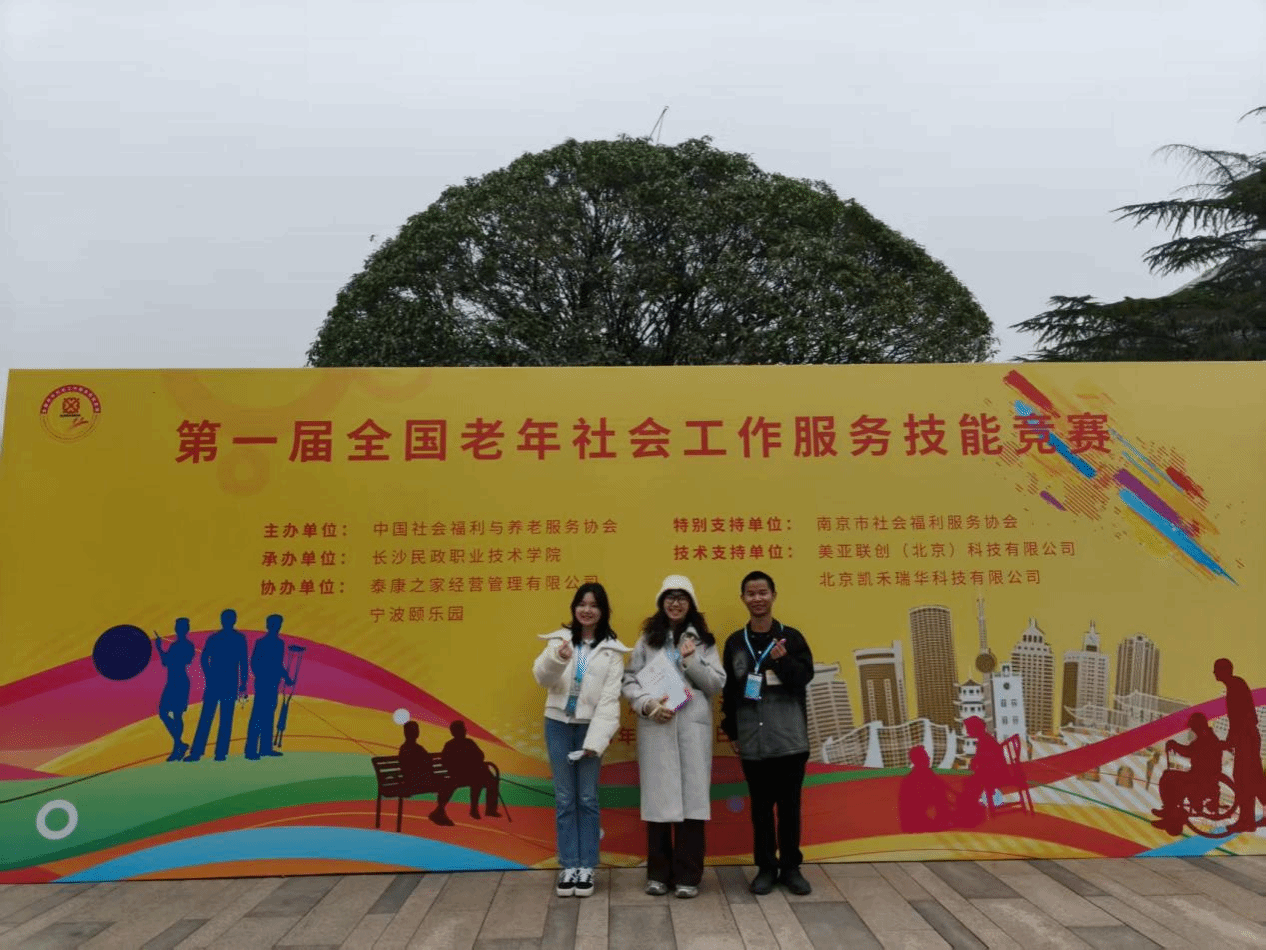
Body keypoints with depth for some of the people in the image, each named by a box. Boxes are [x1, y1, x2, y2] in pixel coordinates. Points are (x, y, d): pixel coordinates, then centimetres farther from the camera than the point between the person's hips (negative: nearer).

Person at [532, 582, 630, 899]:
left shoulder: (612, 650, -4)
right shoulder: (559, 639, 1)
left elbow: (610, 698, -7)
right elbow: (541, 677, -10)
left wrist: (596, 739, -13)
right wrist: (557, 659, -31)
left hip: (589, 727, -1)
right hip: (558, 725, 1)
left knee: (587, 799, 6)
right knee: (564, 798, 8)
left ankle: (586, 867, 16)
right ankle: (568, 866, 17)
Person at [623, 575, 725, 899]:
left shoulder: (704, 640, 9)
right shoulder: (647, 639, 8)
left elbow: (717, 684, 2)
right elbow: (629, 680, 3)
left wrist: (692, 661, -11)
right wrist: (647, 703, -14)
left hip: (693, 726, 0)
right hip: (655, 727, 0)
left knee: (691, 796, 0)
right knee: (658, 797, 4)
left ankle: (687, 875, 11)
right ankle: (658, 873, 17)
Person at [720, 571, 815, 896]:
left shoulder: (791, 637, 1)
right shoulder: (735, 642, 6)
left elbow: (805, 677, -4)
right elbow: (728, 689, 9)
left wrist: (782, 661, -21)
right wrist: (731, 731, 8)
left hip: (790, 736, -1)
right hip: (752, 739, 1)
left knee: (789, 803, 7)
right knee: (761, 805, 9)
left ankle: (791, 866, 20)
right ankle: (766, 866, 20)